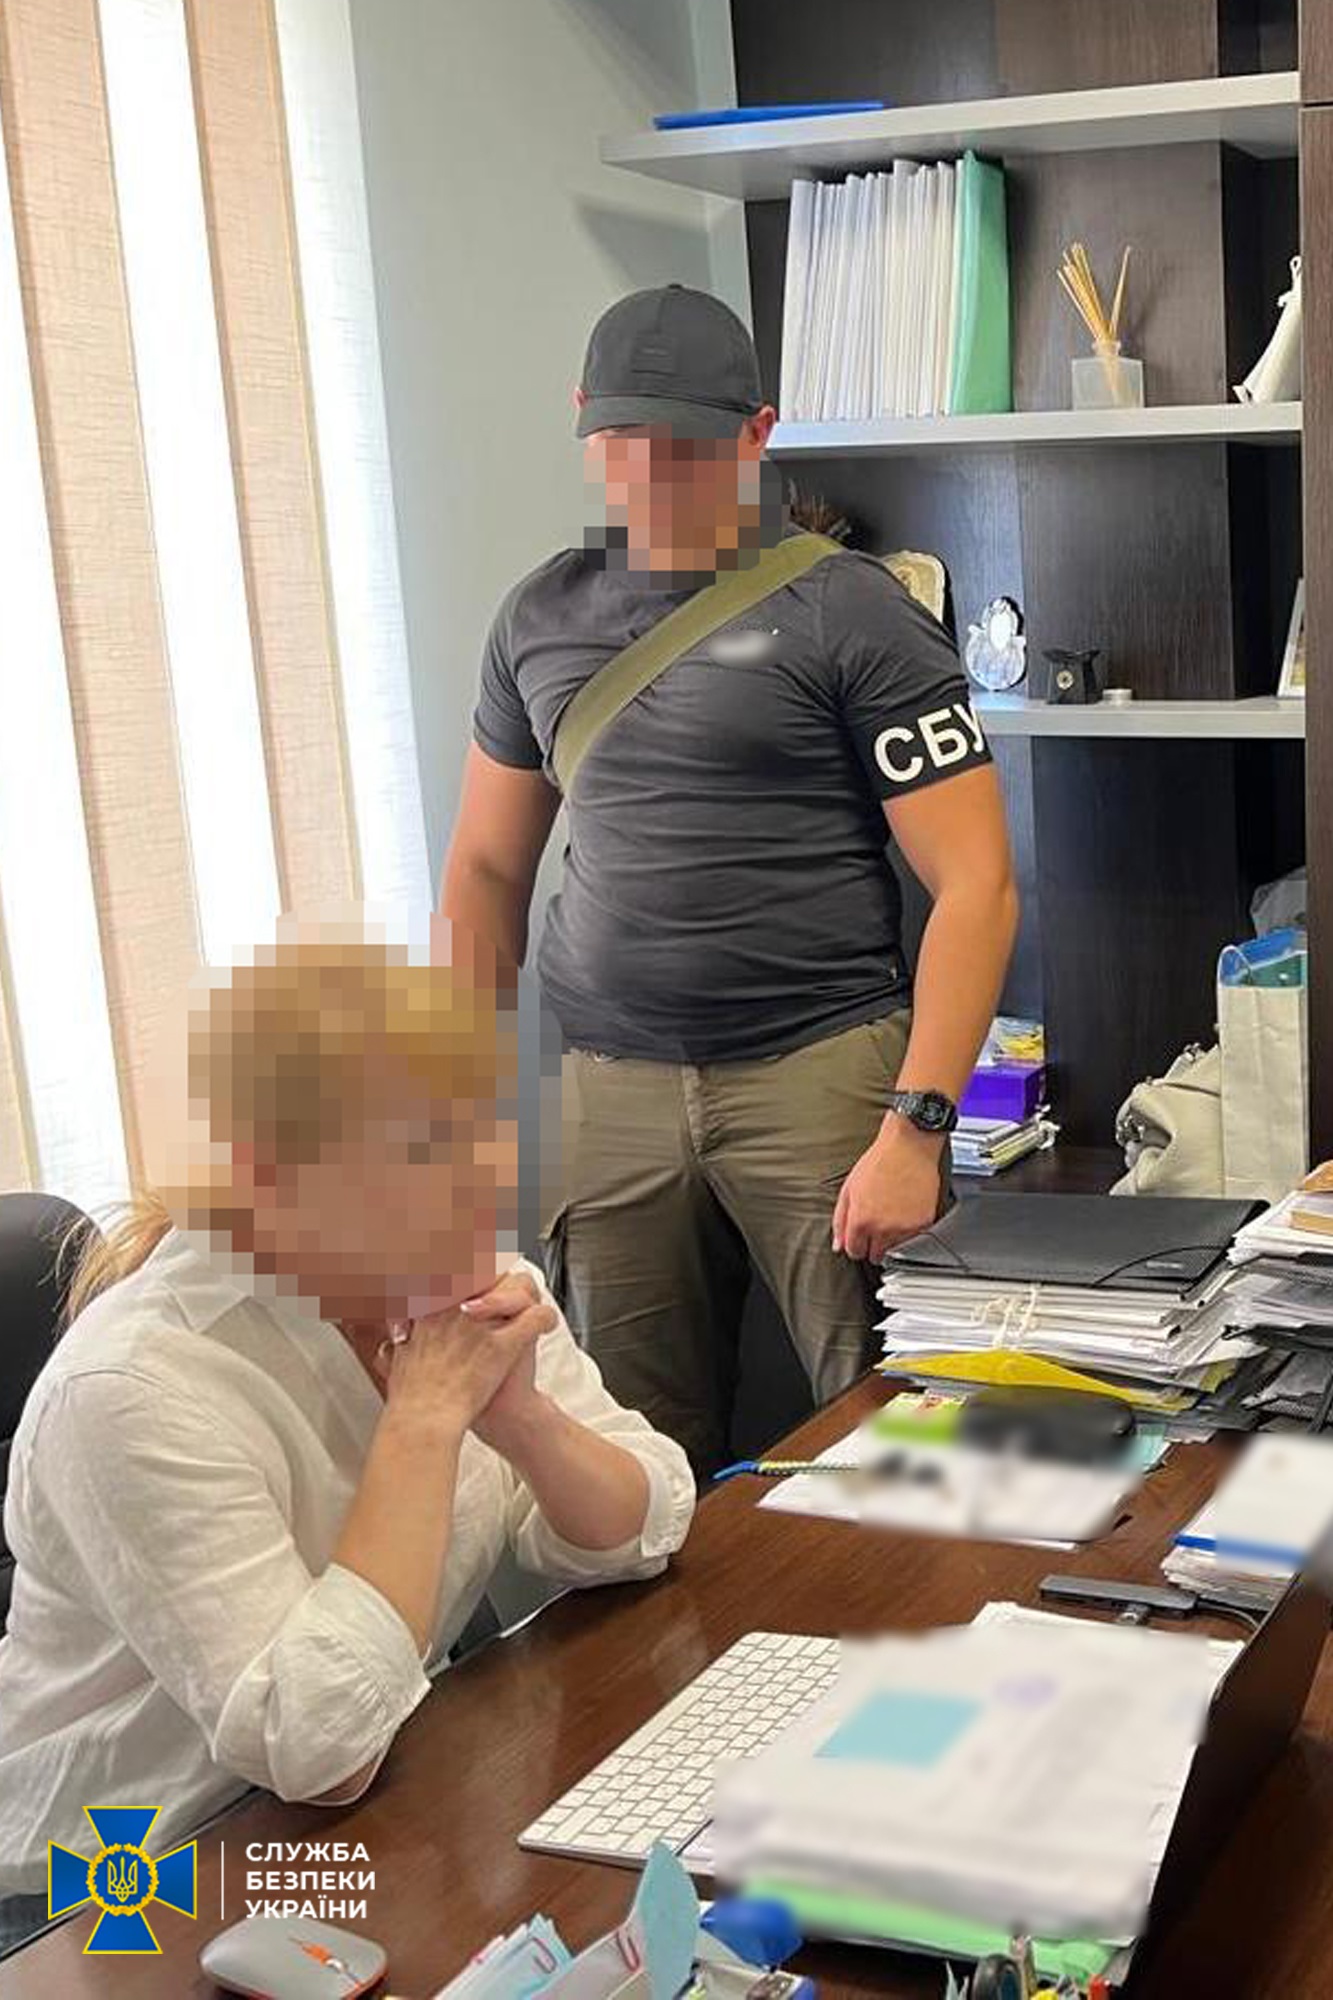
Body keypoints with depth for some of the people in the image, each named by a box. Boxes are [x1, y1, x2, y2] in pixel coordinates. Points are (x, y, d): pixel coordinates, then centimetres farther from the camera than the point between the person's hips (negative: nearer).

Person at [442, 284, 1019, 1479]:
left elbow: (974, 883, -8)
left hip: (819, 1069, -4)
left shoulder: (848, 612, -3)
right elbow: (488, 867, 18)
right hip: (610, 1091, 4)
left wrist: (915, 1127, -16)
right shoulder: (543, 617, 12)